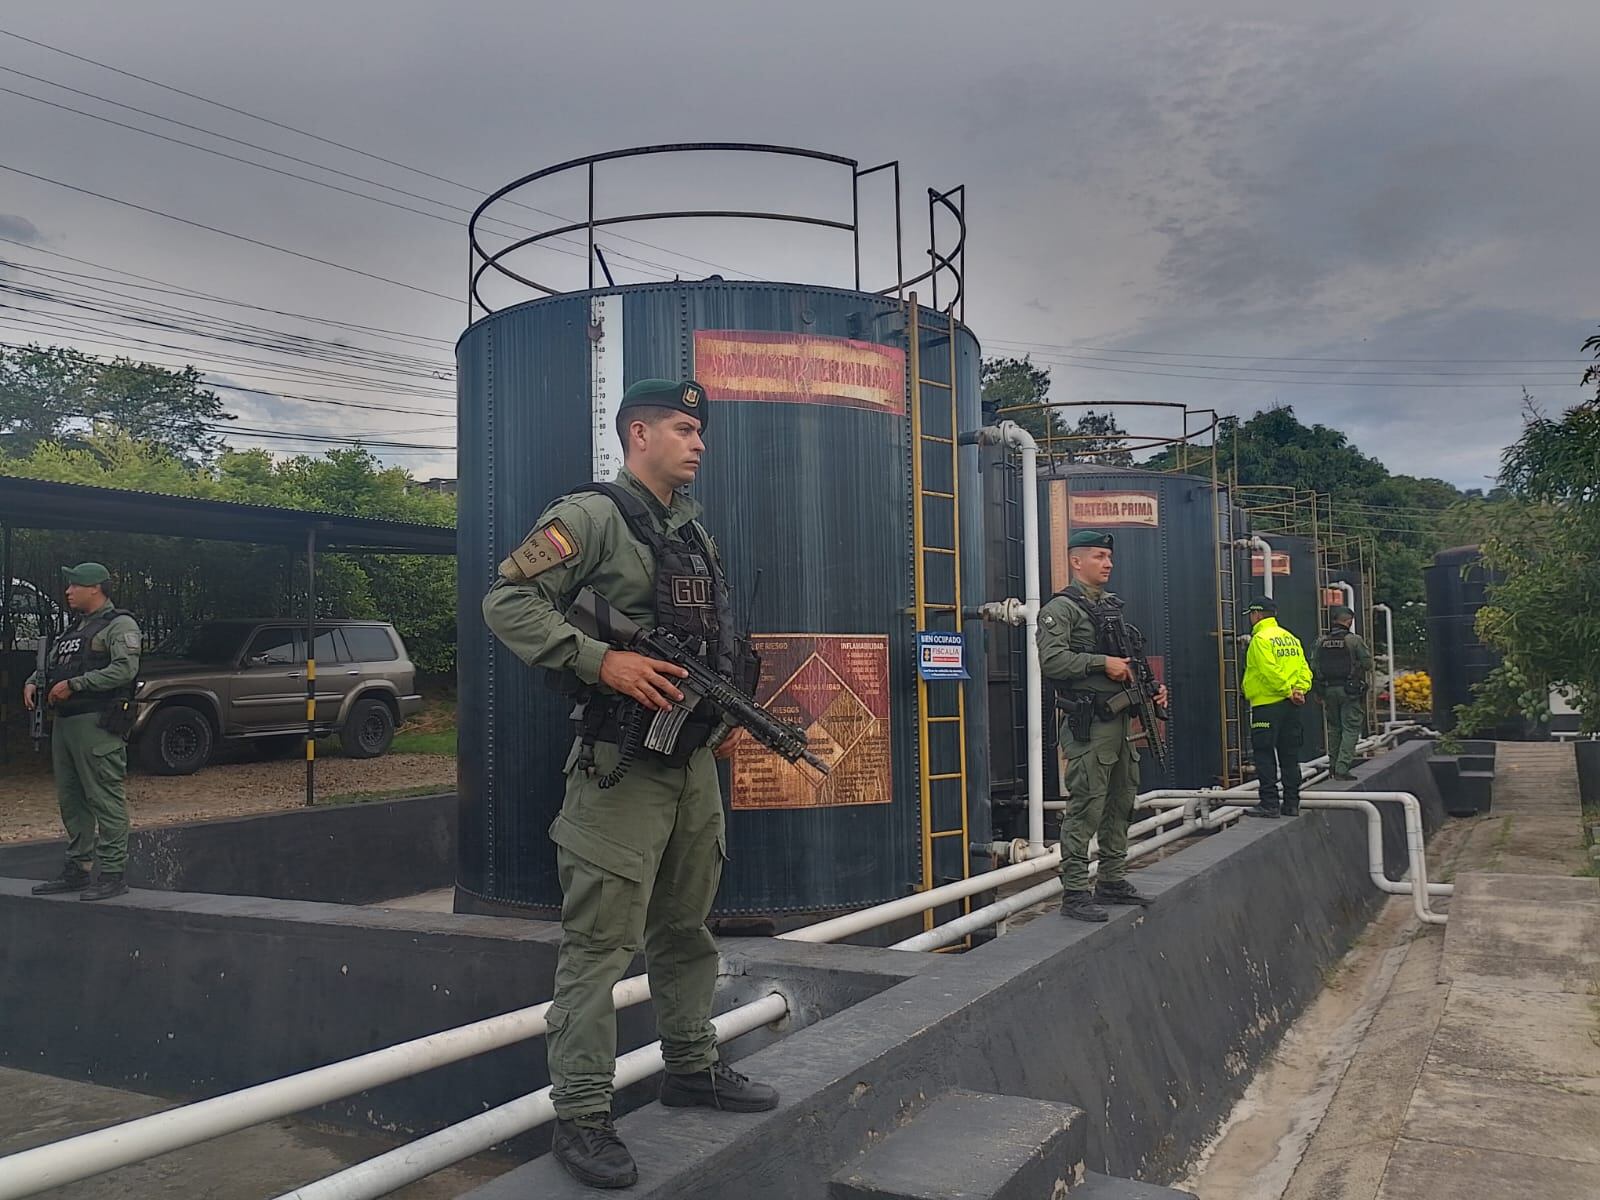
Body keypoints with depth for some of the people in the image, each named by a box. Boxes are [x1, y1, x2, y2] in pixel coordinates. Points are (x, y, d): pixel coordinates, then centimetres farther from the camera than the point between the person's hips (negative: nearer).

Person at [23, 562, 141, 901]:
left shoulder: (119, 625, -5)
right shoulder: (75, 630, 24)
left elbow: (125, 669, -18)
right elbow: (51, 665, 28)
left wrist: (73, 685, -18)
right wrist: (33, 682, 6)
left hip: (97, 723, -9)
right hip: (64, 721, 9)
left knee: (105, 799, -8)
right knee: (70, 799, 12)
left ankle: (113, 874, -6)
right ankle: (77, 869, 21)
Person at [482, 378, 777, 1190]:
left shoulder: (694, 530, 16)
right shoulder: (592, 515, -9)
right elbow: (506, 601, -17)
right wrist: (601, 660, -24)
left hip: (694, 761, 8)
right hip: (620, 764, -8)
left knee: (685, 930, 19)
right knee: (600, 942, -4)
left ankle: (691, 1069, 33)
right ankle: (581, 1116, 6)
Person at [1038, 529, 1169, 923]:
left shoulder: (1112, 607, 18)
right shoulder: (1061, 607, -8)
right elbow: (1051, 660, -21)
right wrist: (1103, 662, -19)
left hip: (1121, 720, 9)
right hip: (1088, 724, -9)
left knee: (1121, 805, 14)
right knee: (1086, 809, -7)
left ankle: (1113, 881, 26)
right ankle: (1074, 893, -2)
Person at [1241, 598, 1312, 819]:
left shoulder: (1261, 639, -11)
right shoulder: (1291, 638, 15)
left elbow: (1270, 671, -21)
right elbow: (1304, 669, 9)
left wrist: (1288, 691, -12)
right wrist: (1299, 690, -1)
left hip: (1267, 705, -8)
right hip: (1289, 707, 8)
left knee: (1265, 755, -4)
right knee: (1289, 755, 11)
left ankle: (1269, 803, -5)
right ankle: (1291, 804, 14)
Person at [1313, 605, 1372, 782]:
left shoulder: (1321, 641, 4)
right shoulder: (1354, 640, -9)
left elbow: (1314, 666, 5)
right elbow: (1367, 664, -9)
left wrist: (1317, 692, 12)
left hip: (1328, 690, 4)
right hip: (1349, 690, -4)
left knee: (1334, 728, 17)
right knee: (1350, 729, -1)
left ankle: (1334, 766, 21)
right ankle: (1342, 769, -9)